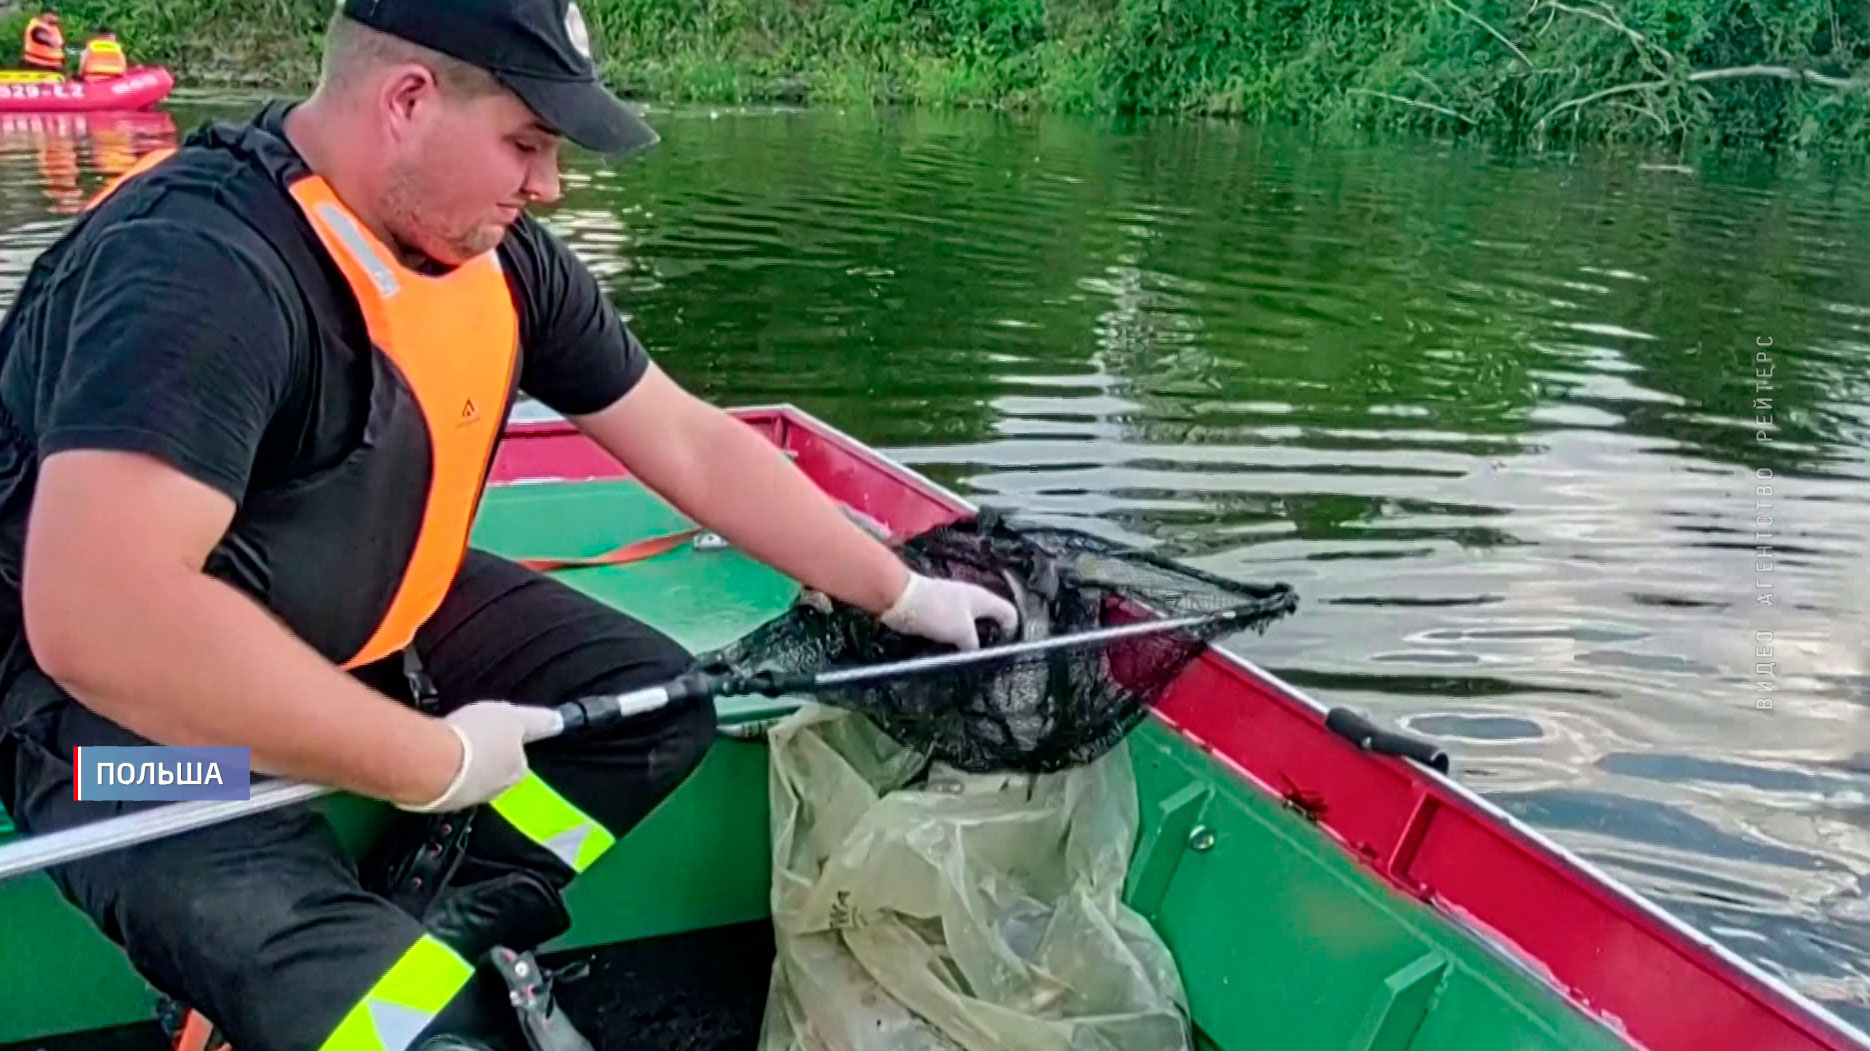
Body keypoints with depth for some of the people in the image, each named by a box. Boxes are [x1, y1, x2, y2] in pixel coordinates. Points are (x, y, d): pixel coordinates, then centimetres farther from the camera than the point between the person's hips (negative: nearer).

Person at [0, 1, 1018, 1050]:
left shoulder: (498, 256, -5)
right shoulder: (198, 260, -30)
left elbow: (690, 443, 3)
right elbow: (99, 618, -40)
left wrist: (899, 594, 4)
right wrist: (435, 762, -31)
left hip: (366, 626, 8)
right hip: (115, 702, -8)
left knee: (656, 697, 0)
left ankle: (442, 932, -2)